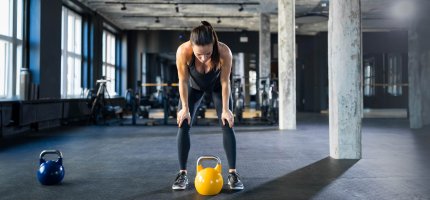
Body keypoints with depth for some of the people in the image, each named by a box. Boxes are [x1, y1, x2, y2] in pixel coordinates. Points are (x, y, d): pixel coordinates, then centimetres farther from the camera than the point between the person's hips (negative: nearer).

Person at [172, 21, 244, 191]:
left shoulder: (224, 52, -40)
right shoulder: (183, 51, -40)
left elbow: (225, 82, -24)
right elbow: (183, 81, -23)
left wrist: (225, 109, -17)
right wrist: (185, 108, -15)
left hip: (217, 85, 0)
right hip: (194, 86, 1)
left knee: (227, 126, -8)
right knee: (183, 126, -7)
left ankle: (233, 173, 1)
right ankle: (182, 174, 4)